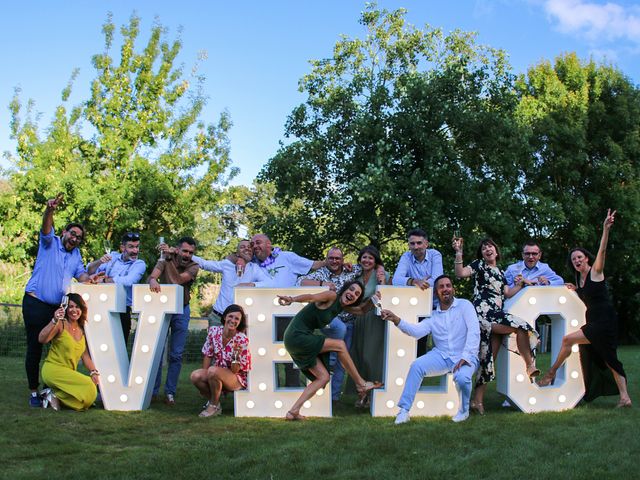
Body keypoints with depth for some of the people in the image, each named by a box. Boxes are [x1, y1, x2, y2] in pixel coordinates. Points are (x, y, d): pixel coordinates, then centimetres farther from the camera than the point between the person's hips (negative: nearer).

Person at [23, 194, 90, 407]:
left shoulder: (76, 254, 16)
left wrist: (92, 279, -15)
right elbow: (46, 228, -18)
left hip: (59, 307, 5)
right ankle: (34, 391, 7)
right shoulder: (50, 243, 2)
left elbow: (81, 275, 7)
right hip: (35, 303, -5)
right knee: (34, 348, 0)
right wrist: (50, 210, -38)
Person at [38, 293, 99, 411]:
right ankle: (54, 395, -8)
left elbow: (85, 355, 12)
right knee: (88, 386, -24)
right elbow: (42, 339, -26)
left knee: (91, 395, -10)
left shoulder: (82, 330, 11)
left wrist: (94, 372, -1)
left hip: (69, 373, 7)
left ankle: (57, 394, 3)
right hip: (53, 369, -7)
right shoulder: (61, 324, -10)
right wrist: (54, 321, -38)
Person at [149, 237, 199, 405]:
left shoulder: (193, 266, -6)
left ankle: (170, 392, 11)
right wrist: (152, 280, -47)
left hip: (181, 310, 1)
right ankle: (153, 391, 10)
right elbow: (153, 275, -24)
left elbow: (180, 279, -24)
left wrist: (171, 254, -23)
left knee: (176, 354, 2)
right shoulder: (166, 260, -6)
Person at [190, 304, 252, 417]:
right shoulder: (213, 331, -8)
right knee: (195, 376, -24)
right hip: (217, 374, 4)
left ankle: (215, 406, -11)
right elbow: (207, 355, 1)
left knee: (213, 370, -33)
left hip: (237, 379, -4)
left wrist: (236, 354, -36)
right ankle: (212, 399, 4)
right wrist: (204, 376, -7)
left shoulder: (242, 340, -19)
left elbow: (235, 370, -17)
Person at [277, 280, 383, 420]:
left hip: (300, 340, 10)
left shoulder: (342, 305, 13)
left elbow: (361, 310, 24)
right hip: (296, 336, -10)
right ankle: (360, 384, 1)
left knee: (323, 377, 6)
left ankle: (293, 411, 2)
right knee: (339, 345, -11)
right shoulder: (332, 296, -12)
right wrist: (292, 299, -44)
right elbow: (311, 297, -28)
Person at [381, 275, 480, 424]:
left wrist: (466, 356, -23)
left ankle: (464, 411, -2)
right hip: (441, 356, 3)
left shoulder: (464, 305, -1)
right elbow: (417, 331, -6)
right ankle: (404, 411, -20)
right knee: (416, 365, -22)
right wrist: (396, 320, -22)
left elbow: (474, 331, -12)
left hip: (464, 357, -3)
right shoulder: (433, 315, 10)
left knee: (462, 378, -34)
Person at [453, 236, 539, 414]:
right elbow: (460, 273, -9)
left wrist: (521, 284, 16)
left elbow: (507, 293, 22)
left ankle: (478, 400, 0)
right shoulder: (479, 265, 7)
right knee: (522, 326, -21)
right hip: (483, 312, -7)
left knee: (489, 358, 0)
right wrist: (459, 253, -18)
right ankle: (530, 366, -9)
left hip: (497, 314, 7)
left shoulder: (500, 272, 26)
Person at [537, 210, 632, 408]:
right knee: (608, 358, 9)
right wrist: (577, 289, 11)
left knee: (568, 339, -15)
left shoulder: (595, 271, -7)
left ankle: (551, 374, 0)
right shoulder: (579, 277, 14)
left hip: (604, 320, -9)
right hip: (592, 321, 9)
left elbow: (602, 251, -23)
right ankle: (624, 397, 12)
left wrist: (606, 229, -36)